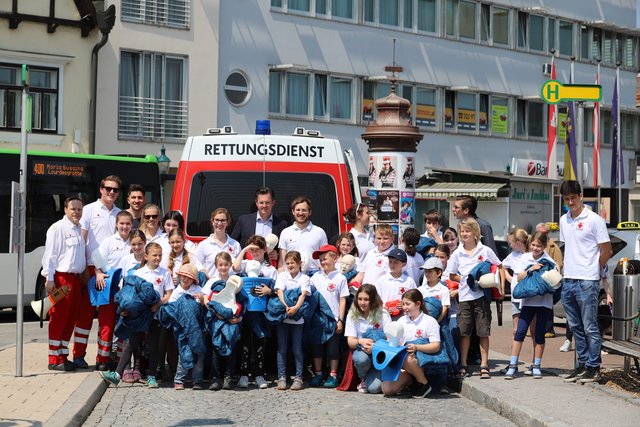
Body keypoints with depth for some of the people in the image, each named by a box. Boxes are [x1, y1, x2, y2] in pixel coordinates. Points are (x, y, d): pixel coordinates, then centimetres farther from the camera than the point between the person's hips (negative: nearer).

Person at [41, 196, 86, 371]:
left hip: (76, 278, 8)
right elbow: (49, 255, -11)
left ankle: (63, 357, 18)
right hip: (61, 278, -8)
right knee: (58, 319, -5)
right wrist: (49, 279, -16)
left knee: (70, 319, 10)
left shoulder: (80, 230, 16)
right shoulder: (57, 228, -7)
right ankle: (54, 360, -2)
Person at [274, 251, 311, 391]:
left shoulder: (304, 278, 3)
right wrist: (286, 306, -24)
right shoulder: (282, 276, 6)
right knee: (282, 348, 3)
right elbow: (280, 292, -7)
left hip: (297, 318, -1)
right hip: (281, 316, 1)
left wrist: (295, 308, -28)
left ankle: (298, 378, 7)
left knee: (297, 349, 2)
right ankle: (281, 378, 7)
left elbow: (303, 295, -10)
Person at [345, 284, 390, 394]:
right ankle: (362, 379, -3)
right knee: (362, 359, -37)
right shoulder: (352, 315, 0)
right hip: (361, 351, 2)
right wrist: (360, 341, -28)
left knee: (374, 388, -23)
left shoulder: (383, 315, -5)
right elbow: (350, 342, -4)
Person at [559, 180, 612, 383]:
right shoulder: (564, 220, 12)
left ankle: (594, 368, 6)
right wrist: (568, 268, 14)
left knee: (590, 327, -2)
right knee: (575, 327, 13)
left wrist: (593, 269, 0)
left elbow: (606, 251, -7)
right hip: (568, 281, 7)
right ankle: (583, 364, 22)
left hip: (587, 282, -7)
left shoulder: (594, 220, -8)